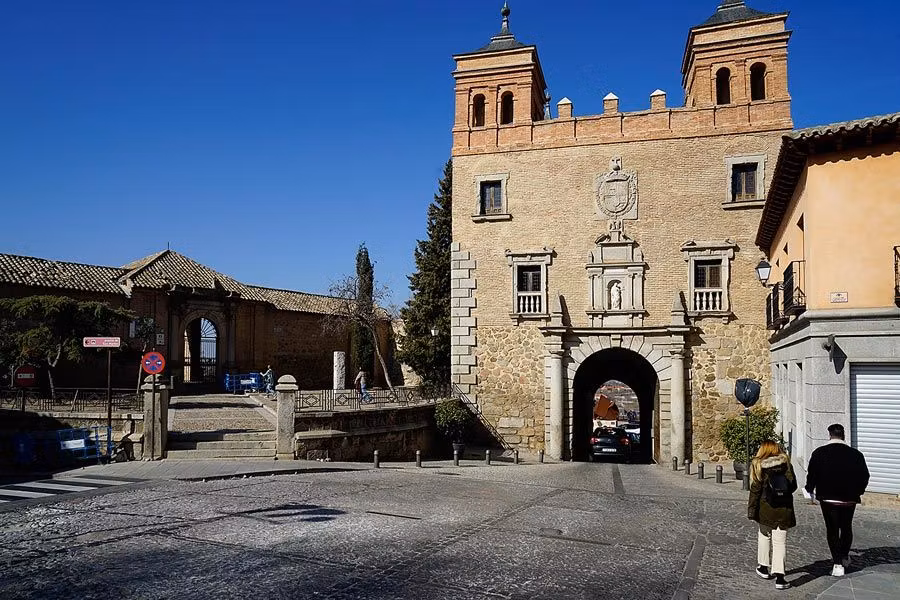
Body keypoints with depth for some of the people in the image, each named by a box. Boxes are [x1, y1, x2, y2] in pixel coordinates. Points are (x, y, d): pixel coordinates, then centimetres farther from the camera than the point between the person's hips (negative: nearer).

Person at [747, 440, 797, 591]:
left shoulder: (758, 466, -5)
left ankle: (763, 567, 29)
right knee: (780, 542, 3)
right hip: (784, 509, 1)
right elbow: (793, 486, 7)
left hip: (766, 509, -1)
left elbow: (755, 490, -6)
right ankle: (779, 577, -3)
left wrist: (751, 510, -2)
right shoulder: (786, 464, 0)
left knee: (764, 535, 21)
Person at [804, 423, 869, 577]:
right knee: (846, 527, 21)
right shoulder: (856, 454, -4)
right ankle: (844, 556, 34)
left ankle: (837, 563, 1)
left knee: (832, 529, 5)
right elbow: (864, 476, 3)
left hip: (828, 498, -2)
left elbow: (812, 475, -5)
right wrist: (857, 491, 20)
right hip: (849, 499, 2)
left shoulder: (819, 453, -8)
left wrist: (809, 489, 12)